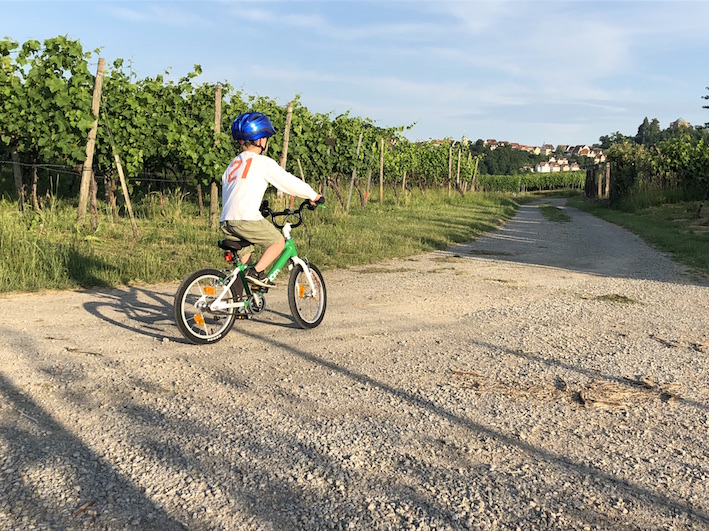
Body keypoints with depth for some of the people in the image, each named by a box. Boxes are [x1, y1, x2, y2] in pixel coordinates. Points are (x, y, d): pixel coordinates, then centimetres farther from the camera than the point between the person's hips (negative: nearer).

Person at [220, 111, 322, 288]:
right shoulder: (263, 162, 1)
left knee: (244, 253, 22)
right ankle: (256, 272, -4)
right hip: (246, 219, -7)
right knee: (278, 241, 9)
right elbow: (289, 182, 4)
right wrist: (313, 196, 16)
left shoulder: (233, 164, 22)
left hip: (226, 221, 7)